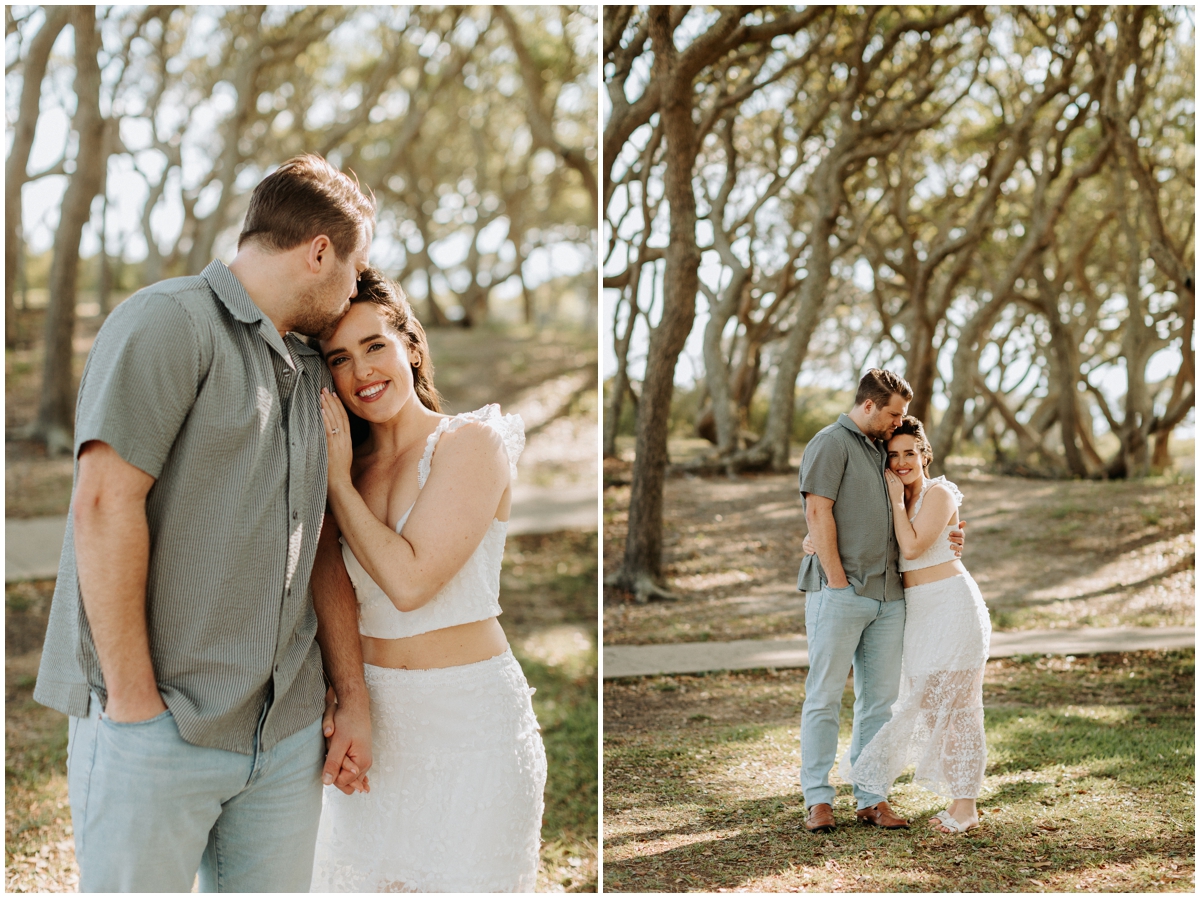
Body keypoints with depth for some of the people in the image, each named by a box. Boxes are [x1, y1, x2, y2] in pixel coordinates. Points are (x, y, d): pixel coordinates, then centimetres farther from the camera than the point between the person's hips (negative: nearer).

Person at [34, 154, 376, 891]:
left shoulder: (308, 375, 18)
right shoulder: (173, 320, -7)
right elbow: (106, 504, -16)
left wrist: (353, 696, 13)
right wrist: (133, 699, -17)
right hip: (160, 723, -7)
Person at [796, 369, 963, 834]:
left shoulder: (880, 451, 22)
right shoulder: (831, 443, -3)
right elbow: (818, 513, -11)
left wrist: (941, 541, 12)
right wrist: (837, 579, -16)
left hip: (888, 594, 8)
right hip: (839, 592, -8)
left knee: (879, 700, 6)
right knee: (824, 696, -4)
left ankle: (872, 799, 11)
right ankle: (818, 800, -1)